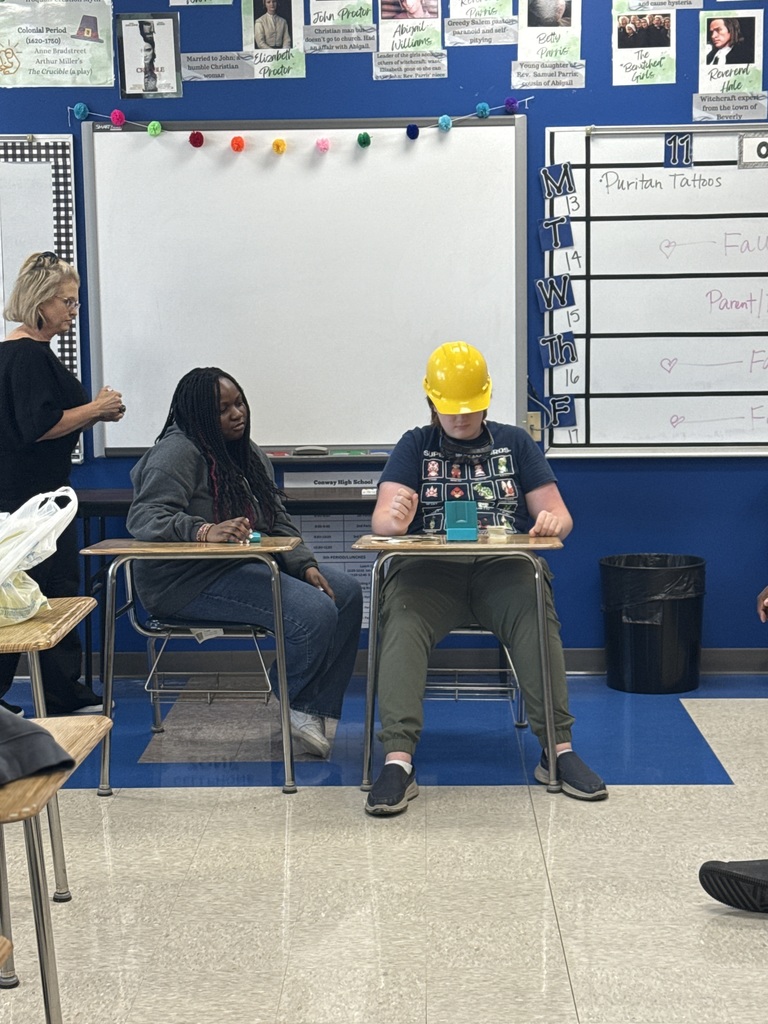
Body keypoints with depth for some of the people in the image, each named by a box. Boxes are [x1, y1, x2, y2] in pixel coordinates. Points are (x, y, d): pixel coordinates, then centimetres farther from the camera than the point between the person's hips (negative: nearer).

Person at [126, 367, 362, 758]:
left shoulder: (249, 454, 16)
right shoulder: (178, 453, -13)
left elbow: (277, 521, 16)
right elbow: (144, 517, -25)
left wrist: (305, 565, -1)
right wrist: (206, 531, -40)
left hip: (246, 566, 10)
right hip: (189, 581, -10)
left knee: (346, 592, -2)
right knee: (315, 613, -24)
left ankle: (311, 710, -3)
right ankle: (288, 705, 2)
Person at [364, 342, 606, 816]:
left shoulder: (515, 443, 18)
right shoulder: (415, 446, 16)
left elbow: (558, 515, 12)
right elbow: (381, 518, 1)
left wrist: (553, 521, -15)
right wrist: (394, 519, -26)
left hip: (504, 565, 0)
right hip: (430, 568, 0)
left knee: (538, 618, -33)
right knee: (401, 625, -33)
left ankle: (559, 749, -29)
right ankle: (398, 760, -39)